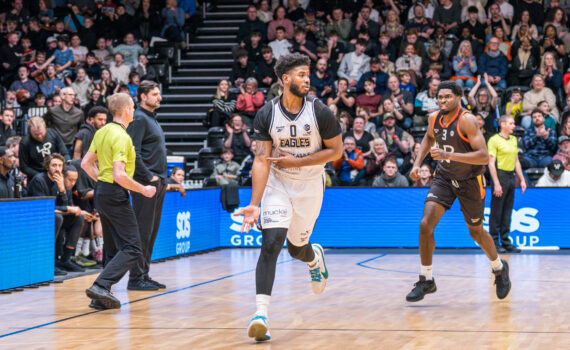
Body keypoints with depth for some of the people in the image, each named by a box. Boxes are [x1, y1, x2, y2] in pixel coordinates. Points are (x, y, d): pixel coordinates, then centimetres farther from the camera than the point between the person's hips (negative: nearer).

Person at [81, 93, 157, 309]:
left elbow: (86, 164, 16)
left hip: (101, 192, 9)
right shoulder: (122, 137, -17)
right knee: (132, 249, -8)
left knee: (113, 249, 15)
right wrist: (143, 190, -14)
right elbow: (119, 175, -24)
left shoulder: (102, 132, 10)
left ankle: (101, 297, 10)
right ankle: (100, 286, -20)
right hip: (116, 195, -9)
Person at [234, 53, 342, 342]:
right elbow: (261, 161, -13)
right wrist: (254, 205, -20)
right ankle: (260, 315, -21)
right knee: (271, 243, -17)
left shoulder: (319, 112, -14)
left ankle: (315, 258, 51)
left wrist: (296, 162, -15)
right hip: (277, 184, 0)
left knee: (297, 248, 10)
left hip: (309, 185, 0)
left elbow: (335, 151, -7)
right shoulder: (267, 115, -11)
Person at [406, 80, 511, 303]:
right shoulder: (434, 118, -5)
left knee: (476, 232, 11)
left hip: (469, 180, -4)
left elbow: (484, 157, -31)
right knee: (425, 224, -14)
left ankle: (499, 268, 40)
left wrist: (449, 155, -39)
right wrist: (418, 163, 7)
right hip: (444, 178, 4)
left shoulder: (466, 120, -24)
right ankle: (426, 280, -2)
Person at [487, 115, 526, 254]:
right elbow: (491, 163, -11)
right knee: (496, 212, -3)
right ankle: (494, 243, 1)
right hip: (500, 176, -7)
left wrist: (522, 180, 15)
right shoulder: (494, 140, -7)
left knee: (507, 212, 10)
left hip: (511, 177, 7)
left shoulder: (514, 140, 16)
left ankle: (505, 242, 15)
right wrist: (496, 184, -17)